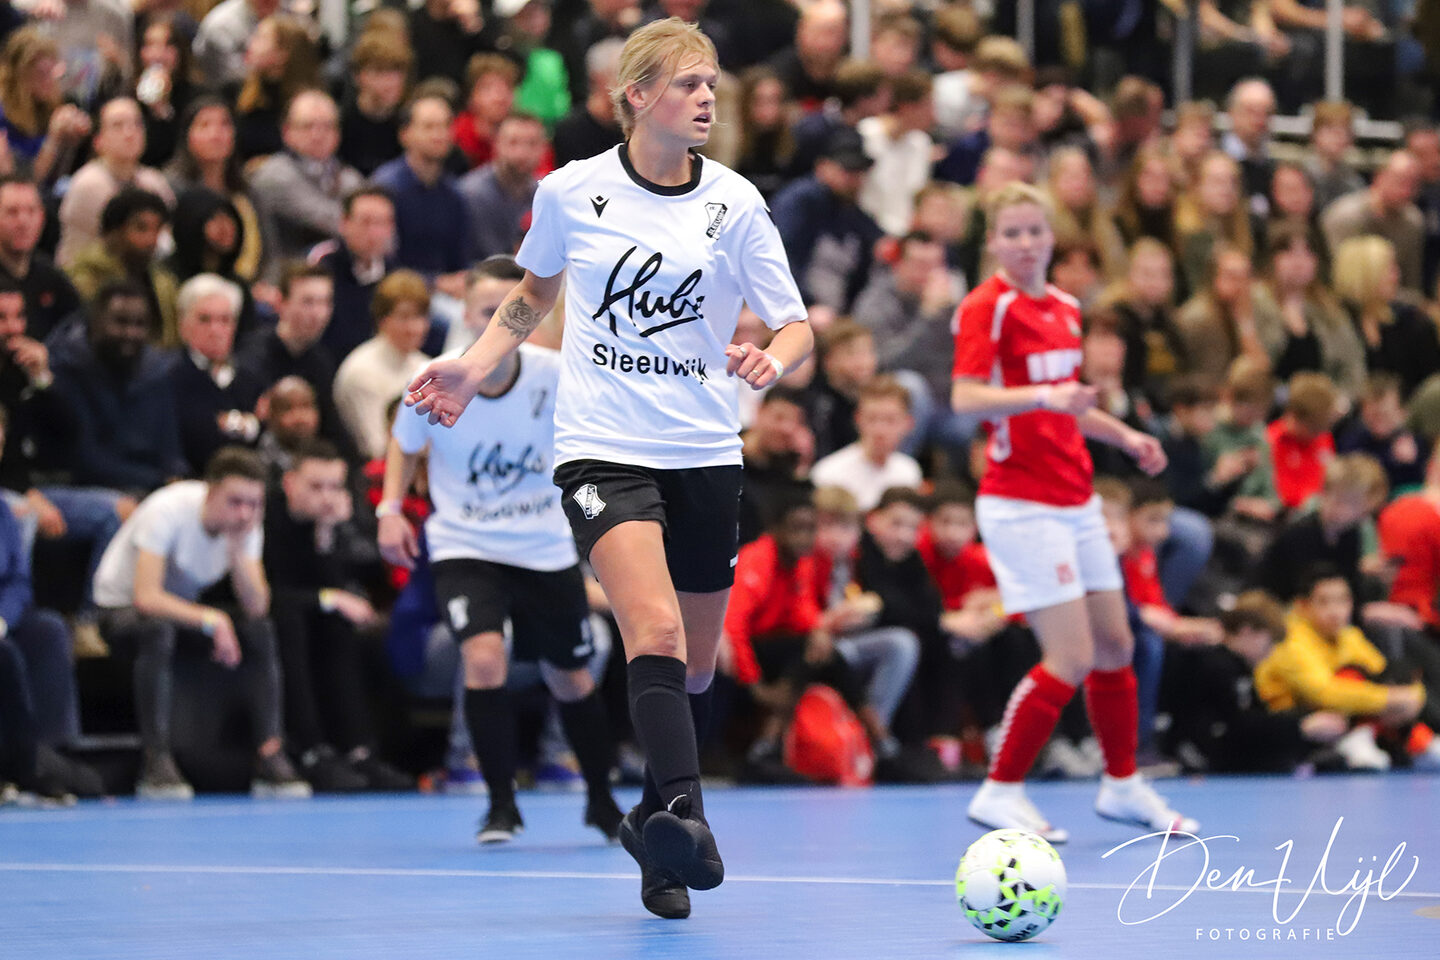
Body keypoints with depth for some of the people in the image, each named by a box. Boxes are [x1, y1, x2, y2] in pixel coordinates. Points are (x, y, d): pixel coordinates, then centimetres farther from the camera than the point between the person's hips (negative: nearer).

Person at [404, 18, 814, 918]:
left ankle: (655, 826, 31)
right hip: (603, 446, -3)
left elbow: (798, 327, 1)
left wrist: (772, 359, -21)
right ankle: (686, 816, -37)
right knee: (655, 631, -25)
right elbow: (536, 292, 20)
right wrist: (475, 368, 8)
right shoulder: (569, 192, 0)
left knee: (691, 666, 11)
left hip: (706, 452, 3)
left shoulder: (735, 202, 0)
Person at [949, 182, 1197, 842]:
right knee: (1071, 658, -12)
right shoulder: (986, 307, -11)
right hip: (1021, 506, -8)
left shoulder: (1064, 309, 13)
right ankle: (1000, 793, -1)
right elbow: (966, 398, -23)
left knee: (1116, 646, 12)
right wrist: (1043, 397, -37)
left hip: (1076, 502, 8)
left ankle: (1122, 785, 27)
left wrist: (1123, 436, 15)